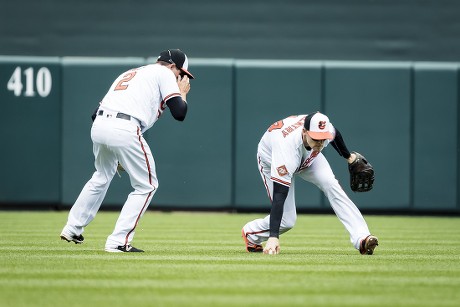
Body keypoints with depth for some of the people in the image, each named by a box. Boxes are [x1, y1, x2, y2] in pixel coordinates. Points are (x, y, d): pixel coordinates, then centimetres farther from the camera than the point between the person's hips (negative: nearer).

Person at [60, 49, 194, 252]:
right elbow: (179, 113, 0)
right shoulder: (164, 73, 10)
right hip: (124, 130, -8)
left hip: (98, 126, 8)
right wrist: (183, 93, 21)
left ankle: (73, 229, 37)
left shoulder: (130, 73, 31)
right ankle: (118, 241, 1)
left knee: (102, 176, 32)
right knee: (147, 185, 6)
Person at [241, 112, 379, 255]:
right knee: (287, 220, -11)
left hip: (308, 157, 4)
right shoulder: (287, 147, -47)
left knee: (332, 186, -22)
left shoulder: (324, 129, -33)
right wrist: (273, 237, -53)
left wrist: (348, 156, 14)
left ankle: (361, 239, -26)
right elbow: (279, 197, -48)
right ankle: (250, 233, 19)